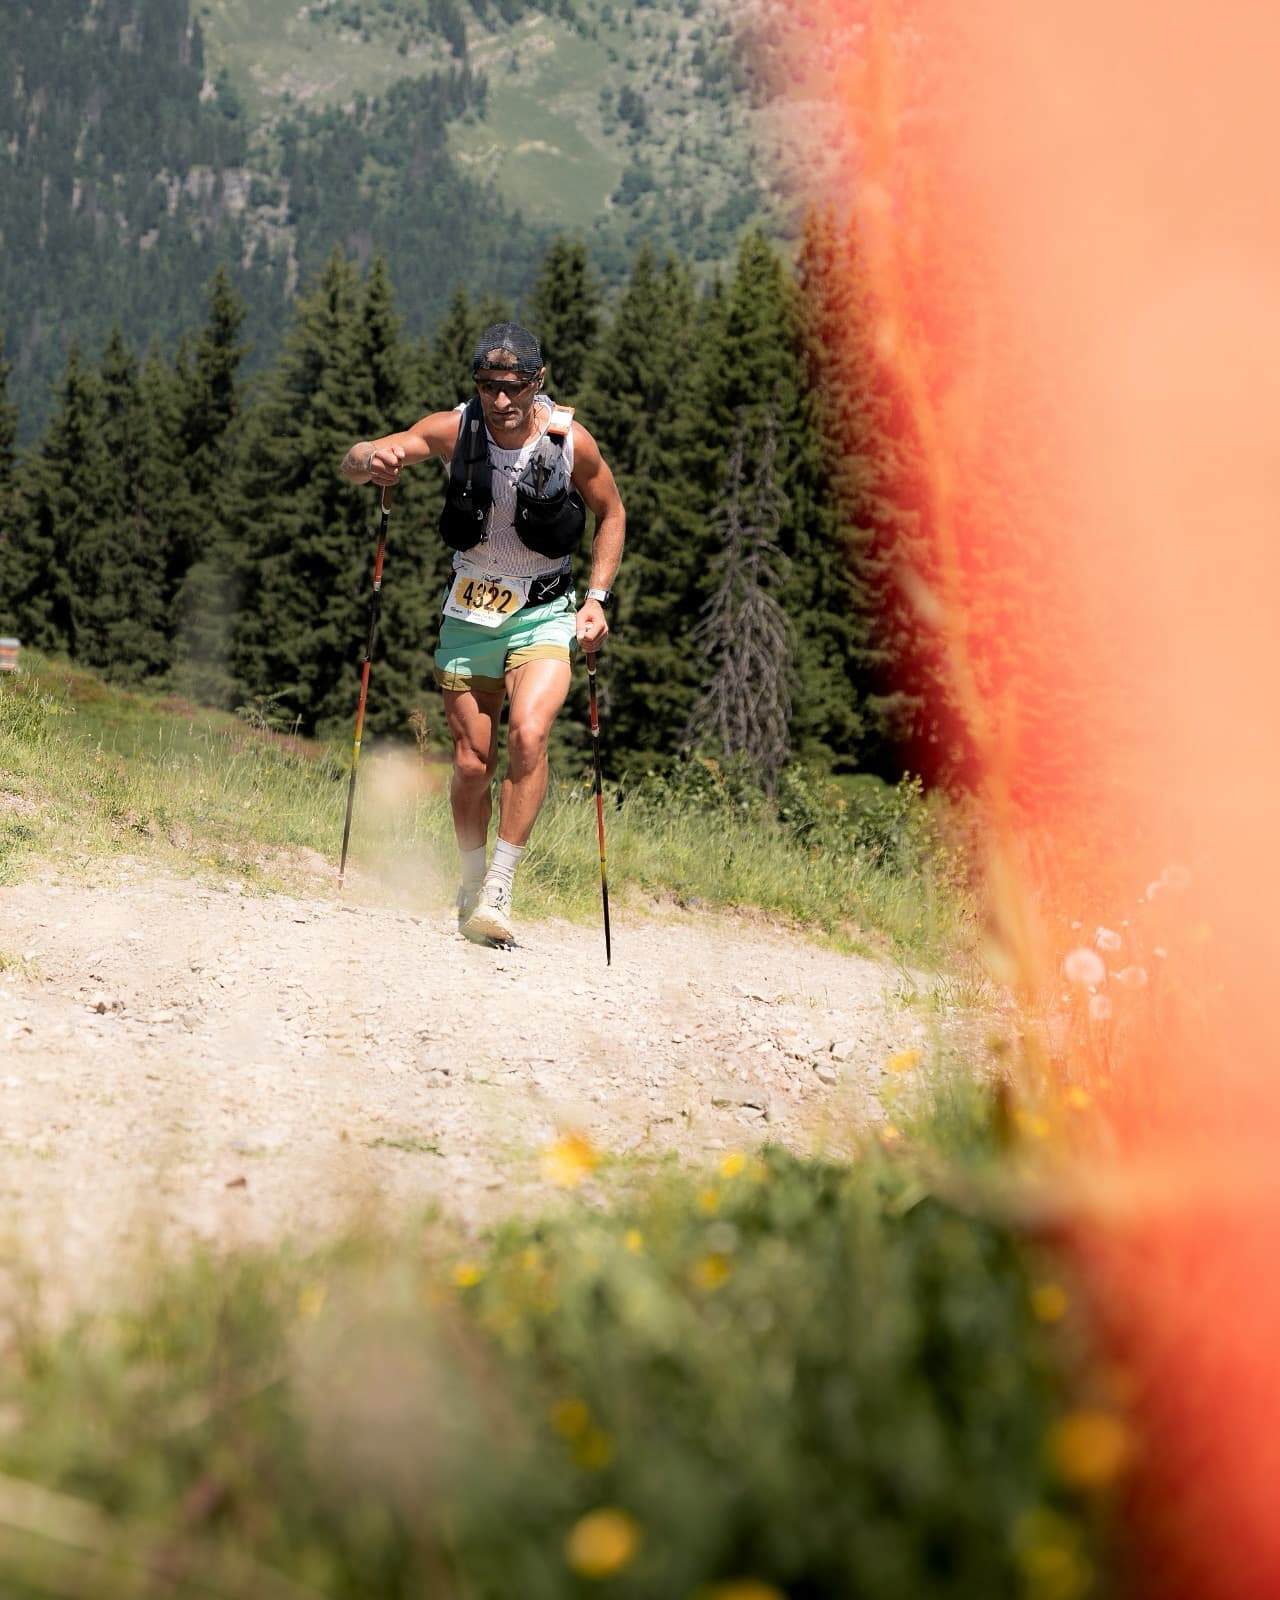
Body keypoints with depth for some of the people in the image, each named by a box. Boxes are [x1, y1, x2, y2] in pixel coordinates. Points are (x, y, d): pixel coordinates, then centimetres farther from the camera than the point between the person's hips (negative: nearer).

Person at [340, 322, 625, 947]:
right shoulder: (455, 430, -12)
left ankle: (499, 893, -20)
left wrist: (597, 598, -4)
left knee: (528, 734, -25)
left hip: (544, 614, -1)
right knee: (472, 764, 2)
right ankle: (471, 888, 27)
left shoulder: (571, 441, -14)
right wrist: (371, 461, -40)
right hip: (469, 614, 2)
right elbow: (352, 463, -16)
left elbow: (611, 513, 5)